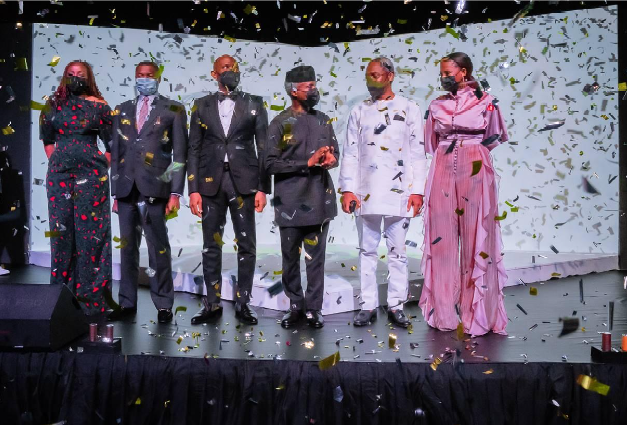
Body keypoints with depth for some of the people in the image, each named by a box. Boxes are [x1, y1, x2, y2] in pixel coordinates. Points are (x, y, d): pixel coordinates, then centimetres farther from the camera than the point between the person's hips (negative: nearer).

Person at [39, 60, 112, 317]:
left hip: (90, 175, -3)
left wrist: (101, 168, -2)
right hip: (59, 175, 4)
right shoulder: (54, 105, 10)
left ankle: (91, 296, 3)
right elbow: (46, 137, 22)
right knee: (61, 231, 5)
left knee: (90, 232, -4)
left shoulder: (98, 106, 0)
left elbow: (112, 143, 2)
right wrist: (55, 161, 13)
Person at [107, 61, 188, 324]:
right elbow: (116, 153, 16)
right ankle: (127, 303, 17)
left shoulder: (173, 110, 5)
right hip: (126, 189, 4)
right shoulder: (123, 110, 17)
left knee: (158, 248, -1)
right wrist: (115, 192, 10)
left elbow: (180, 154, 0)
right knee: (127, 247, 8)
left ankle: (163, 305, 8)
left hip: (154, 189, -4)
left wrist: (175, 193, -8)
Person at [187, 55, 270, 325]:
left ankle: (242, 303, 13)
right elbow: (194, 150, 8)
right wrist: (193, 189, 0)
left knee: (247, 245, 2)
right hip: (211, 183, 1)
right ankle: (212, 304, 16)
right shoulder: (202, 106, 10)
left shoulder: (254, 105, 7)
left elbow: (263, 148, 3)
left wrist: (262, 188, -4)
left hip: (244, 183, -1)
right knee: (211, 246, 6)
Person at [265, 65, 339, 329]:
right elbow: (271, 164, -10)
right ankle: (296, 307, 22)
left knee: (316, 258, 5)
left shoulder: (323, 120, 11)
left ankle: (314, 308, 15)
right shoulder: (280, 124, -2)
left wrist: (331, 158, -8)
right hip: (290, 202, -3)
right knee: (290, 258, 7)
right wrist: (308, 162, -15)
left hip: (319, 201, 3)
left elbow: (335, 153, 17)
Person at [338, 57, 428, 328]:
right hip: (366, 192, 2)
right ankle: (368, 306, 12)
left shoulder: (408, 109, 8)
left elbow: (418, 152, 4)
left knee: (397, 250, 1)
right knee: (367, 250, 5)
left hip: (398, 192, -2)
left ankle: (396, 305, 10)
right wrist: (347, 189, -1)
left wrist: (417, 191, -4)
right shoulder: (359, 111, 13)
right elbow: (350, 152, 9)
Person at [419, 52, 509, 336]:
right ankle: (444, 312, 11)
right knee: (442, 240, 1)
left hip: (476, 174, -2)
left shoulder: (486, 102, 4)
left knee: (477, 241, -2)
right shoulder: (437, 106, 11)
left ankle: (479, 314, 7)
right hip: (443, 174, 3)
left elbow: (496, 137, 16)